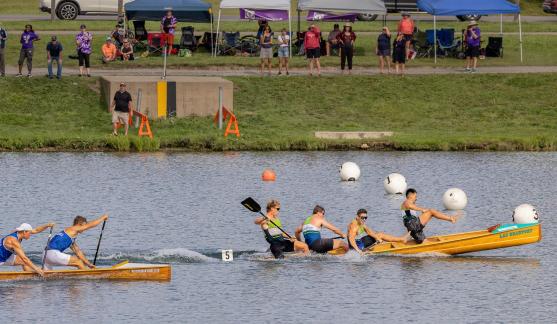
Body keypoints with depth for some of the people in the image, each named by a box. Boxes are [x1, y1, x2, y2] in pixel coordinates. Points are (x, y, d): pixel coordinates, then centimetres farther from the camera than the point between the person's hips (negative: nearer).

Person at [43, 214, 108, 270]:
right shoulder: (73, 229, -1)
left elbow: (78, 252, 29)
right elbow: (92, 225, 1)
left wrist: (88, 264, 27)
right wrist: (103, 218, 13)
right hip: (53, 253, -10)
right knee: (78, 261, -5)